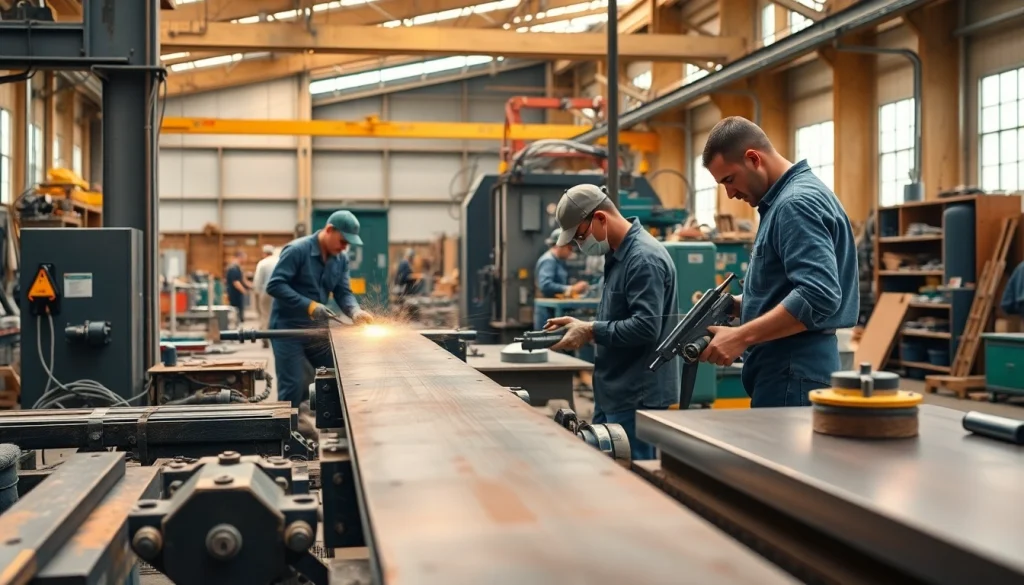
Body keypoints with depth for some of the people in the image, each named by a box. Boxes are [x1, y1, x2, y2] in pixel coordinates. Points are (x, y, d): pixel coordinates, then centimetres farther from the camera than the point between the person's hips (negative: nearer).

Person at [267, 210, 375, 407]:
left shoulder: (341, 259, 5)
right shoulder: (297, 250, -17)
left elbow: (343, 292, 2)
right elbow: (274, 285, -22)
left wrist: (355, 311, -21)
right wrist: (309, 305, -28)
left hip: (318, 328, 7)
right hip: (288, 328, -7)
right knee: (294, 385, -6)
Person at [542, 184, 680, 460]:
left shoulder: (645, 258, -18)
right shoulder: (618, 254, 13)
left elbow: (645, 327, -26)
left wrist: (591, 331, -19)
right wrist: (582, 325, 6)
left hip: (638, 397, -10)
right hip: (614, 393, 10)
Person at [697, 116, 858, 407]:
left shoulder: (797, 202, -16)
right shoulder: (786, 199, 16)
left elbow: (819, 295, -26)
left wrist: (741, 336, -25)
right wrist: (737, 305, 10)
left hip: (792, 371, -10)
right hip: (789, 366, 10)